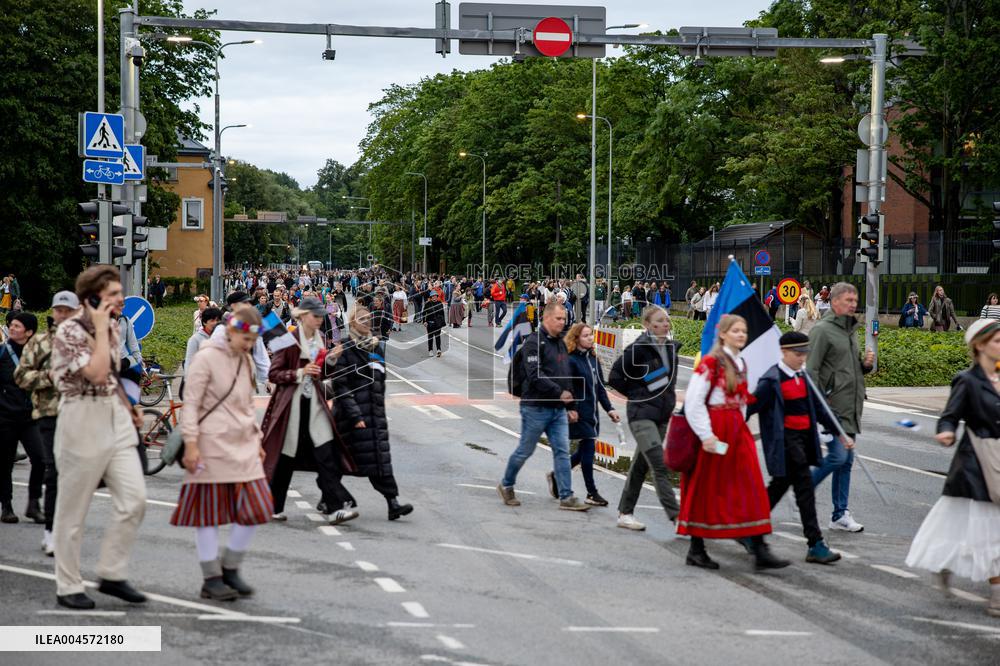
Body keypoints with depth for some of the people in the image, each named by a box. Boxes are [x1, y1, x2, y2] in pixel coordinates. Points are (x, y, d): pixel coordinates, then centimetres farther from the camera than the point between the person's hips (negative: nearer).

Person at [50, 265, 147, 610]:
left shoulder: (111, 326, 10)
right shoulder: (69, 331, -14)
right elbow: (97, 374, -26)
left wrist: (128, 406, 15)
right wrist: (101, 329, -19)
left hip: (115, 419, 7)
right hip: (82, 421, -7)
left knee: (134, 499, -1)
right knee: (73, 508, 3)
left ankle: (112, 574, 12)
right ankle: (68, 586, 14)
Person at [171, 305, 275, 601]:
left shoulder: (246, 361, 14)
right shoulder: (206, 357, -8)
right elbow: (191, 404, -10)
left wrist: (257, 439, 20)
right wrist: (191, 444, -16)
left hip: (243, 445, 7)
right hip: (213, 445, -7)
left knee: (256, 507, 2)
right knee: (209, 511, 1)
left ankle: (230, 569, 16)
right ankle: (211, 579, 8)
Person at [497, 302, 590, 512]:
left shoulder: (561, 343, 15)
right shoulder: (533, 343, -11)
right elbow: (535, 376, -21)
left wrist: (571, 406, 16)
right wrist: (559, 393, -23)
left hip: (558, 409, 7)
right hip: (536, 407, -7)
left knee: (562, 452, 0)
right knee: (525, 451, 5)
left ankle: (567, 497, 0)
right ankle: (506, 486, 24)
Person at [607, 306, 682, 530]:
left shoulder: (670, 347, 10)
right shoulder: (638, 348, -11)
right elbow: (615, 377, -9)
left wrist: (669, 399, 13)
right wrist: (638, 394, -7)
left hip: (663, 414, 7)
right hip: (641, 413, -7)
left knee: (641, 464, 12)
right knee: (660, 464, -15)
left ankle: (625, 513, 21)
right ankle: (676, 516, -18)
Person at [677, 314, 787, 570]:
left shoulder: (741, 363, 13)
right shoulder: (710, 362, -12)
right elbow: (693, 401, -16)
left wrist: (739, 428, 13)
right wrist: (706, 435, -19)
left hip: (737, 430, 7)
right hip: (714, 431, -7)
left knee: (752, 488, 0)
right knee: (707, 489, 2)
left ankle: (760, 551, 0)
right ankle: (696, 550, 15)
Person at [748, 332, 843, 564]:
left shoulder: (803, 375, 12)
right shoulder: (772, 380, -12)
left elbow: (818, 408, 18)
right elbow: (750, 407, -12)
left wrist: (839, 433, 17)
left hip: (803, 437, 8)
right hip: (785, 439, -8)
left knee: (779, 485, 15)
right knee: (805, 486, -10)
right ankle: (815, 546, -8)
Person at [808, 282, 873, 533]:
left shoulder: (851, 330, 17)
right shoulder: (823, 330, -9)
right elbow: (811, 370, -14)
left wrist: (866, 364, 4)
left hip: (850, 408, 8)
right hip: (831, 407, -8)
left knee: (847, 460, 8)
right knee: (838, 456, -13)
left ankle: (840, 515, 13)